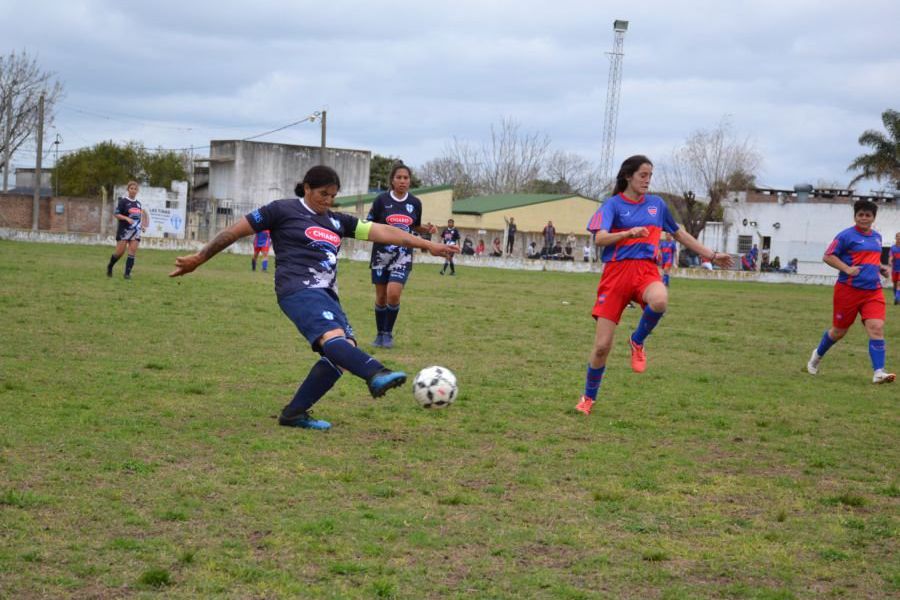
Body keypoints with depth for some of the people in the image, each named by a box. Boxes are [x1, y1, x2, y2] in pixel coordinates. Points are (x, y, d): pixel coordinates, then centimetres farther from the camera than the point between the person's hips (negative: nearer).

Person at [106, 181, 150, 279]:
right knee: (120, 252, -5)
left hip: (136, 231, 5)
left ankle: (127, 273, -4)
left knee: (132, 252, -6)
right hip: (124, 230, -5)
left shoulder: (138, 203, 12)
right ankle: (109, 266, 20)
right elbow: (116, 214, -9)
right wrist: (127, 219, -23)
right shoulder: (123, 201, -5)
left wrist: (142, 226, 12)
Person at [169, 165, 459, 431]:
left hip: (326, 295, 8)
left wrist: (426, 244, 8)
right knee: (334, 337, -30)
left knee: (344, 352, -10)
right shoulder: (283, 210, 5)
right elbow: (236, 231, 7)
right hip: (299, 290, -8)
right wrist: (198, 259, 6)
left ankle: (295, 413, -3)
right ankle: (377, 375, -56)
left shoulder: (336, 221, 21)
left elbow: (381, 232, 15)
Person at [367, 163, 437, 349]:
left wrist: (427, 229, -3)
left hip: (403, 256, 1)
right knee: (381, 297, 5)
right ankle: (380, 334, 24)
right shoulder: (382, 199, -5)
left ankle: (388, 333, 3)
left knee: (394, 294, -15)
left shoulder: (415, 203, 3)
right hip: (381, 254, -1)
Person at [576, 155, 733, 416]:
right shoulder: (613, 204, 1)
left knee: (660, 300, -38)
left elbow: (679, 233, 28)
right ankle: (588, 398, 21)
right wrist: (630, 232, -30)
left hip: (646, 269, 2)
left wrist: (711, 255, 29)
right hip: (616, 271, -2)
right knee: (602, 346, -5)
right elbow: (600, 238, -13)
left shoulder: (656, 204, 15)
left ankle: (637, 342, -6)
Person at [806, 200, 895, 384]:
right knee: (839, 330, 9)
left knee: (877, 327, -14)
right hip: (848, 290, -4)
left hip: (873, 291, 4)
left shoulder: (877, 237, 13)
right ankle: (818, 354, 37)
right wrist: (847, 269, -19)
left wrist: (881, 267, 10)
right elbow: (827, 257, -8)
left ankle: (878, 372, -16)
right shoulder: (846, 236, -6)